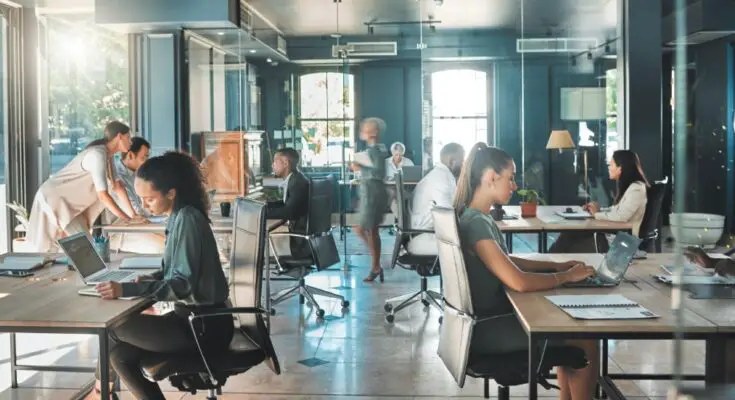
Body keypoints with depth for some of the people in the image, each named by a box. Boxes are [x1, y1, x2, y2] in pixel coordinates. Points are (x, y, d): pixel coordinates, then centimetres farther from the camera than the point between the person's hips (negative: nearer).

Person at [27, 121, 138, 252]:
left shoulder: (107, 155, 5)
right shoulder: (98, 155, -26)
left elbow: (118, 187, 7)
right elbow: (103, 195, -29)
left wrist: (133, 215, 1)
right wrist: (127, 219, -24)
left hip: (68, 202, 10)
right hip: (53, 199, -10)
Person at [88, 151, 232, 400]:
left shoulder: (187, 219, -19)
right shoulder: (180, 217, 9)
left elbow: (184, 285, -24)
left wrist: (127, 290, -30)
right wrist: (152, 279, 1)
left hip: (204, 327, -9)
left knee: (113, 327, -3)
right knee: (121, 355, 4)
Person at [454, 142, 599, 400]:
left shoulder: (479, 218, 8)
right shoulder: (476, 223, -23)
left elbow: (506, 261, 20)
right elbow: (519, 281, -30)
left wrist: (555, 266, 10)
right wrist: (567, 276, -15)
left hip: (492, 316, 10)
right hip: (486, 328, -10)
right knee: (586, 343, -3)